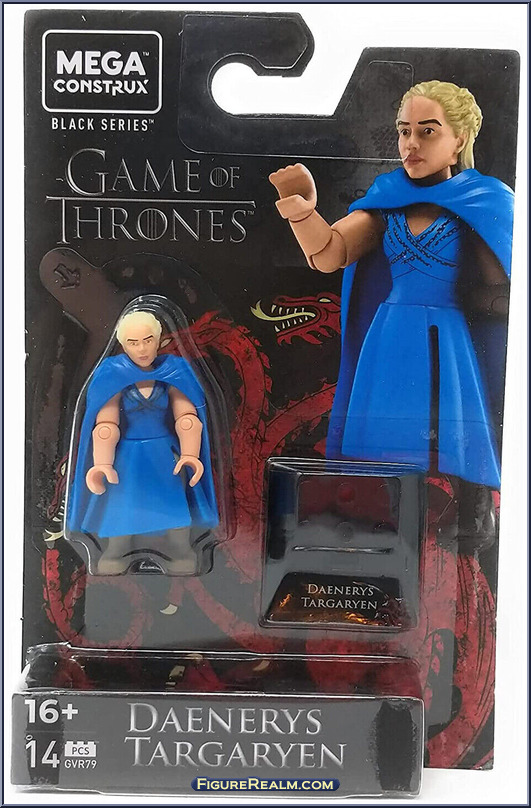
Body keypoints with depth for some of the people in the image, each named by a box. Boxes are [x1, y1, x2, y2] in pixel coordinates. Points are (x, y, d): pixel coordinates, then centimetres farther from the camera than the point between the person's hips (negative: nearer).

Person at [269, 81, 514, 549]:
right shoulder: (386, 199, 9)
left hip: (455, 353, -3)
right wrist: (302, 208, -23)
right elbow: (329, 254, -5)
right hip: (388, 351, 3)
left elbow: (503, 288, -3)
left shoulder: (487, 201, 1)